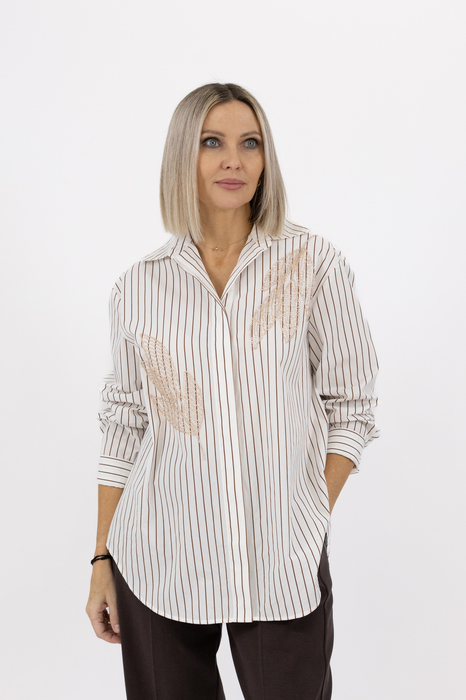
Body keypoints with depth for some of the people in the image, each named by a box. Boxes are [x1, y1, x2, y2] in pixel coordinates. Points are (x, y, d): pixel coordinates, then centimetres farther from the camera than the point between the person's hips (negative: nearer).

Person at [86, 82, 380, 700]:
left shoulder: (315, 264, -2)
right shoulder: (140, 287, 2)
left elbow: (351, 406, 2)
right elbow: (124, 426, 7)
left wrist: (313, 519, -5)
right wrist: (102, 561, 7)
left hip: (282, 566, -1)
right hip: (160, 558, 2)